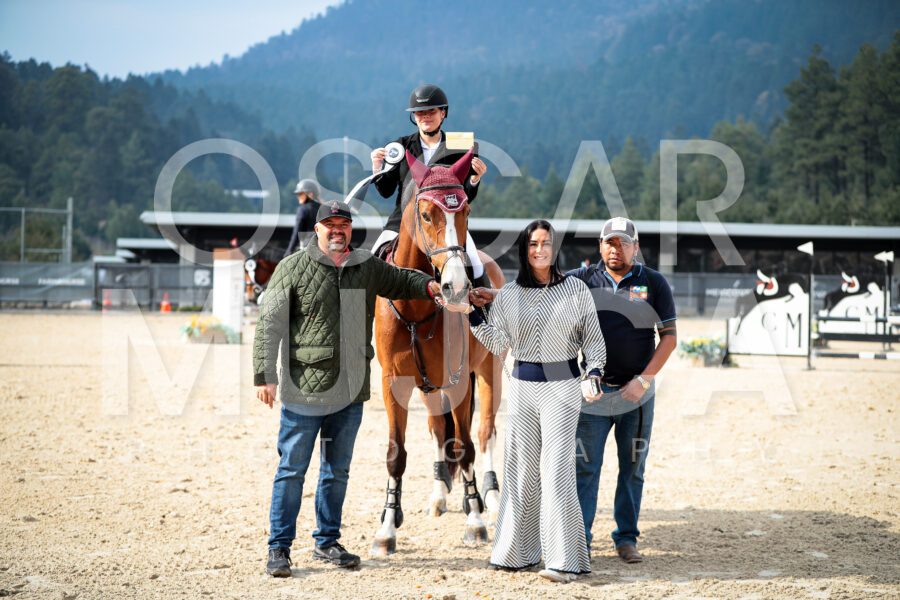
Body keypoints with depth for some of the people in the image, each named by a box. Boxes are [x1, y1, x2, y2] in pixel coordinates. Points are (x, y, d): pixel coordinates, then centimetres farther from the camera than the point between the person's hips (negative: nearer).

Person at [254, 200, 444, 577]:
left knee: (337, 471, 14)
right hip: (304, 390, -5)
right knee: (292, 469, 0)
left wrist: (427, 285, 4)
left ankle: (327, 542, 26)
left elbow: (400, 280, 27)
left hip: (351, 392, 5)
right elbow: (269, 325, -6)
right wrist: (264, 376, -13)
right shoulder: (293, 269, -5)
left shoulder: (368, 268, 9)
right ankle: (279, 548, 8)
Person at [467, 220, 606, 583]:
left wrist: (594, 374, -11)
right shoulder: (508, 295, 5)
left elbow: (593, 339, 3)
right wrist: (475, 314, -10)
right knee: (520, 470, 9)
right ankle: (517, 551, 20)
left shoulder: (576, 290, 1)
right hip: (522, 387, 3)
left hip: (563, 386, -3)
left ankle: (564, 559, -5)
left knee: (556, 469, -9)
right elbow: (497, 344, -1)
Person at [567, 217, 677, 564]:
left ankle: (626, 538, 17)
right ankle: (579, 538, 4)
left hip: (636, 392, 1)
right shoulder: (583, 280, 4)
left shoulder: (654, 283, 2)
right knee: (585, 466, -1)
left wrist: (645, 378, -10)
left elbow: (669, 336, 0)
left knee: (632, 467, 8)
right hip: (593, 389, 0)